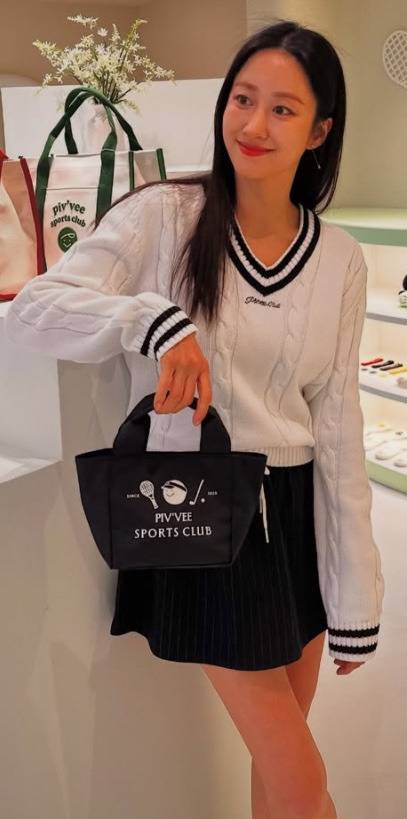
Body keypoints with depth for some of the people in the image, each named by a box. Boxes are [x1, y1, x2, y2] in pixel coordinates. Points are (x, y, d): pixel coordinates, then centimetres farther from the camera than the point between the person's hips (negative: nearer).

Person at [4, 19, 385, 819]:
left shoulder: (340, 258, 2)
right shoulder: (162, 216, -9)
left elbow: (337, 424, 3)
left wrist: (356, 593, 2)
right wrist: (153, 319, -34)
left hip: (300, 515, 4)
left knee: (278, 751, 18)